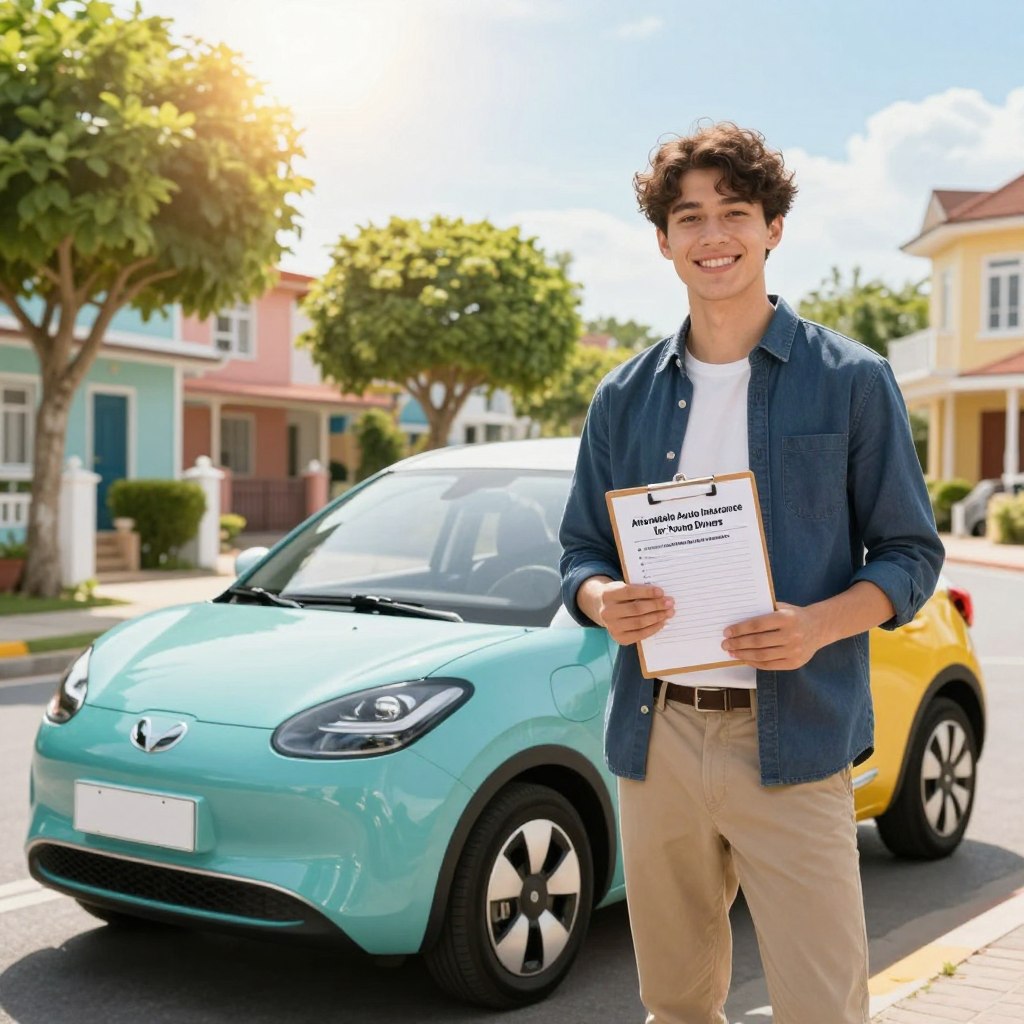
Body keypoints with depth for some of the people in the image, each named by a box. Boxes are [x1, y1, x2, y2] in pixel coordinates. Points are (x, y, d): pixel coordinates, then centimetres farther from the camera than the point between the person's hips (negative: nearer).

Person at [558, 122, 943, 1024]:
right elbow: (582, 549, 15)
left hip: (791, 741, -3)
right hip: (654, 737, 4)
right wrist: (602, 599, -9)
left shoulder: (850, 381, 1)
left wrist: (821, 622, -18)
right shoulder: (625, 398, 10)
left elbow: (910, 553, 1)